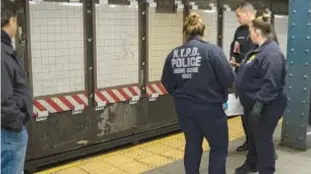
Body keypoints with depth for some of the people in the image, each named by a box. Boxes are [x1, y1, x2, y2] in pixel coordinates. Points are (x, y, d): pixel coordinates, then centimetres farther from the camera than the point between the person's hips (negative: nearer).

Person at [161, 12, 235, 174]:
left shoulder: (173, 54, 0)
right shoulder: (212, 50, -14)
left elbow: (167, 84, 5)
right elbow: (229, 79, -15)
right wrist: (220, 94, 6)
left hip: (184, 108, 5)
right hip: (209, 108, -4)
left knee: (192, 145, 20)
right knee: (219, 147, 13)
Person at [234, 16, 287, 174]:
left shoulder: (272, 53, -22)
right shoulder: (258, 49, 12)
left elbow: (270, 83, -30)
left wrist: (260, 103, -33)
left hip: (266, 106, -10)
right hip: (252, 103, 10)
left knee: (263, 139, 1)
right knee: (253, 136, 22)